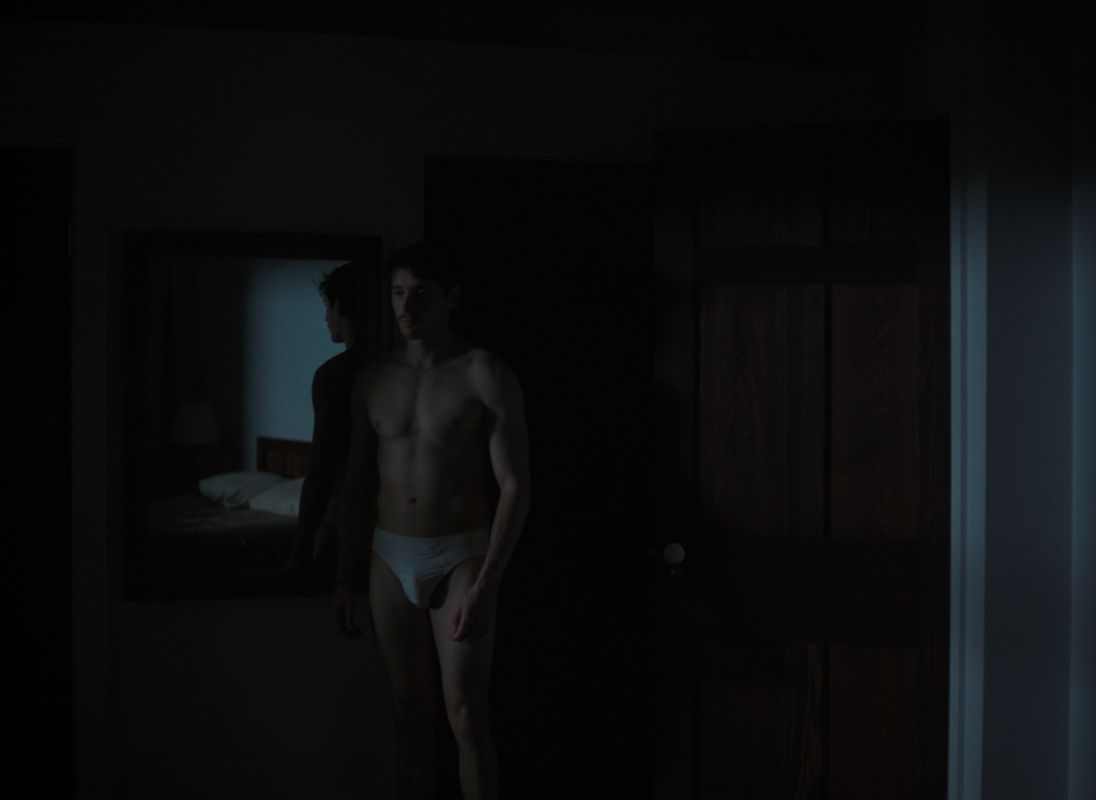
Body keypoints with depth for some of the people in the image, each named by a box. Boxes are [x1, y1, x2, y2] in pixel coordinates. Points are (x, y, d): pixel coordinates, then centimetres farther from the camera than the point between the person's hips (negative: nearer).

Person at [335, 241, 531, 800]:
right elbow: (358, 485, 12)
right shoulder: (373, 378, 6)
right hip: (390, 560, 5)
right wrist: (346, 581, 10)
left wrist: (485, 585, -19)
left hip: (461, 559, -4)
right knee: (410, 713, 10)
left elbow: (515, 486, -12)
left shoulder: (487, 376, -10)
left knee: (465, 716, -3)